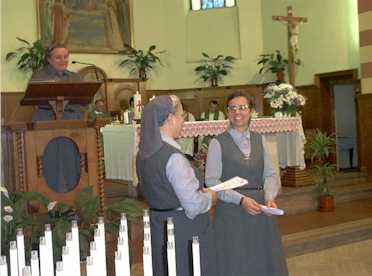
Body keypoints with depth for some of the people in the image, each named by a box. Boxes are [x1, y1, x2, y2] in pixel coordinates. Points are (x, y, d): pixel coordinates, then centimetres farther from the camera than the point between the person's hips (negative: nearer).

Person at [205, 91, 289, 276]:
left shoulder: (260, 140, 8)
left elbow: (270, 174, 6)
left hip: (260, 209, 4)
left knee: (265, 260, 11)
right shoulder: (218, 143, -5)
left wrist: (270, 197, -12)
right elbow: (212, 182, -10)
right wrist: (241, 199, -19)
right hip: (231, 210, -4)